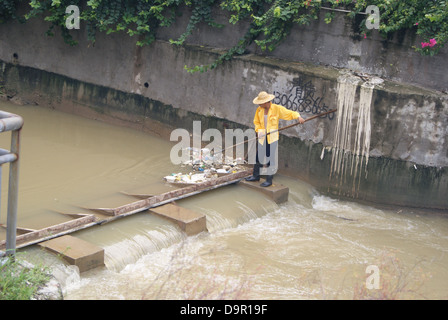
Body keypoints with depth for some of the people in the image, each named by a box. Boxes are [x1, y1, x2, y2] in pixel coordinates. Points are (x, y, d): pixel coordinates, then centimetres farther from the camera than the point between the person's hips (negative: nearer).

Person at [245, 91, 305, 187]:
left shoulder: (277, 109, -9)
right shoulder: (259, 110, 4)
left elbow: (289, 113, -6)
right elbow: (256, 122, 14)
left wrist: (298, 117, -22)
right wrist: (258, 130, -4)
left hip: (272, 138, -4)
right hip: (262, 138, 4)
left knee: (271, 159, -2)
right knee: (258, 157, 10)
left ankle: (269, 180, 9)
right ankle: (256, 176, 28)